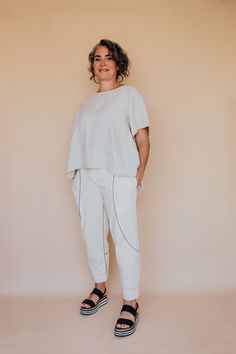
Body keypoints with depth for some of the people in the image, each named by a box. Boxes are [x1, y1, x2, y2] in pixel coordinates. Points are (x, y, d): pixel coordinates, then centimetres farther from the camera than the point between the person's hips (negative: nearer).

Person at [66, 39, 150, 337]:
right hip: (87, 177, 5)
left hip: (119, 177, -5)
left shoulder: (130, 94, 5)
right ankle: (100, 289, 28)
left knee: (124, 237, -6)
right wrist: (77, 172, 4)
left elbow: (142, 138, -1)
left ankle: (131, 302, 5)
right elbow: (81, 141, 15)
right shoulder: (86, 102, 19)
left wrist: (139, 175, -9)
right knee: (91, 234, 9)